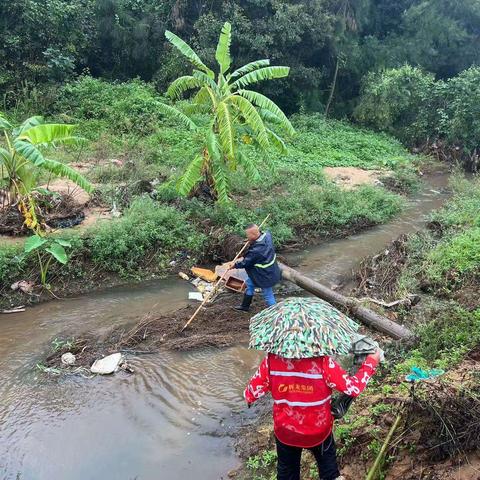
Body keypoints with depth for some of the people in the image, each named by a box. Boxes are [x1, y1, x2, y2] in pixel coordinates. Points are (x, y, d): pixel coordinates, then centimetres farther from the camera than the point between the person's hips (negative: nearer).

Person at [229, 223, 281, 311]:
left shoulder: (256, 251, -35)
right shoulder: (266, 235, -13)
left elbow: (245, 263, -19)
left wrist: (235, 265, -2)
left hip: (265, 275, -10)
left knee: (268, 296, 6)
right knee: (250, 282, 25)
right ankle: (245, 306, 40)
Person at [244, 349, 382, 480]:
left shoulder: (271, 360, -24)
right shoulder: (323, 363, -29)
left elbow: (253, 392, -12)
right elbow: (353, 387, -21)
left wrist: (248, 397, 13)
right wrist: (371, 362, -7)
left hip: (285, 431, 2)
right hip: (318, 431, -2)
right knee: (328, 466, 28)